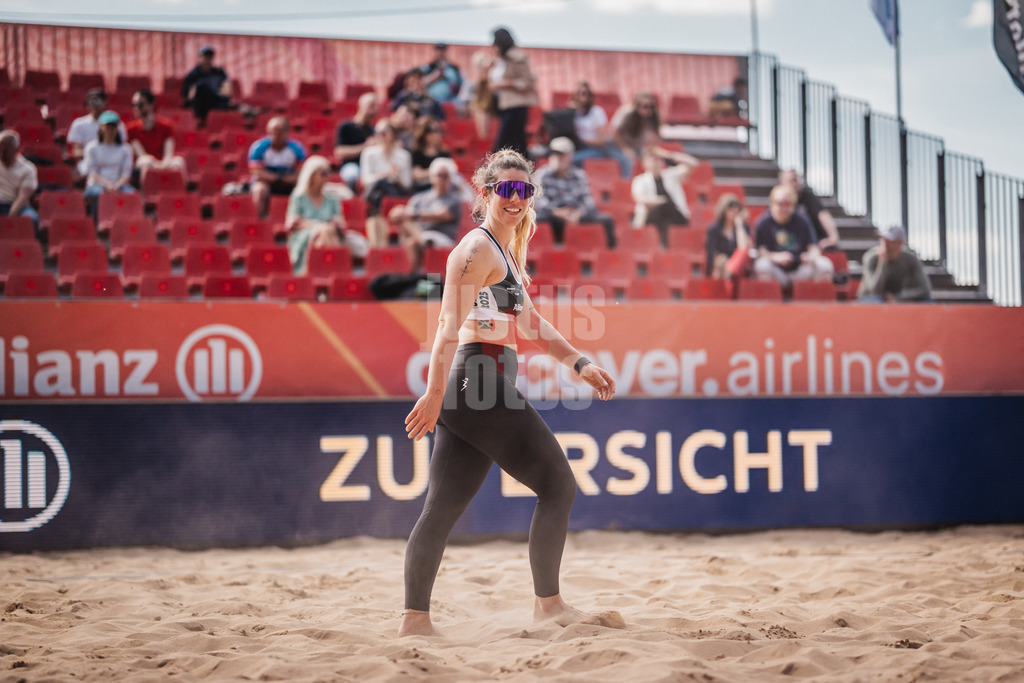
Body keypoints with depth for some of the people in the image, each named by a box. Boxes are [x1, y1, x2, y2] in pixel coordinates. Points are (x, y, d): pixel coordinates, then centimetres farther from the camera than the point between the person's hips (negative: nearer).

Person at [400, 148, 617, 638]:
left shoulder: (506, 252, 22)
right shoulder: (478, 248, -9)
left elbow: (528, 322, 30)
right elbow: (449, 324, -20)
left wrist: (579, 363, 25)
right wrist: (435, 393, -30)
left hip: (470, 391, 10)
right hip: (481, 383, -10)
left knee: (443, 506, 6)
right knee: (558, 486, -1)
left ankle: (414, 617, 7)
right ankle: (548, 603, 6)